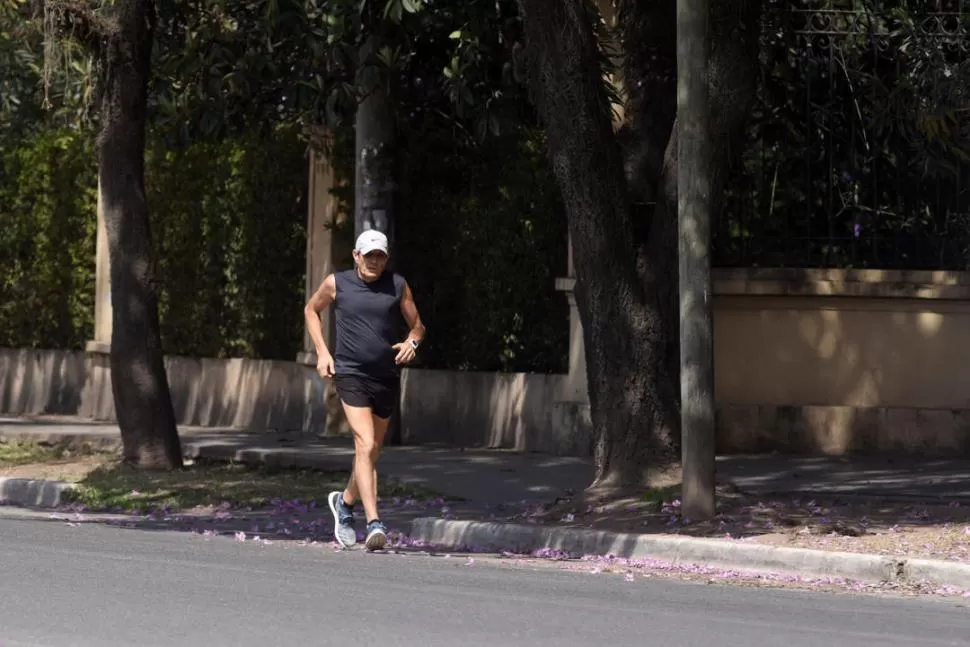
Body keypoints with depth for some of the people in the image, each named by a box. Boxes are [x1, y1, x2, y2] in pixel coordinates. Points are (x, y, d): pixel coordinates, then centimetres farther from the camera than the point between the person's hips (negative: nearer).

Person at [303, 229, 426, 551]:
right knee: (366, 445, -19)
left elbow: (417, 325, 11)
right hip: (350, 375, -3)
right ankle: (374, 524, -25)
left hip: (387, 378, 3)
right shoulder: (337, 283, 1)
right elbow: (311, 310, 18)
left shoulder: (397, 285, 4)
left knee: (371, 451, 16)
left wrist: (412, 342, -13)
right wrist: (322, 351, 6)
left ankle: (345, 502, 43)